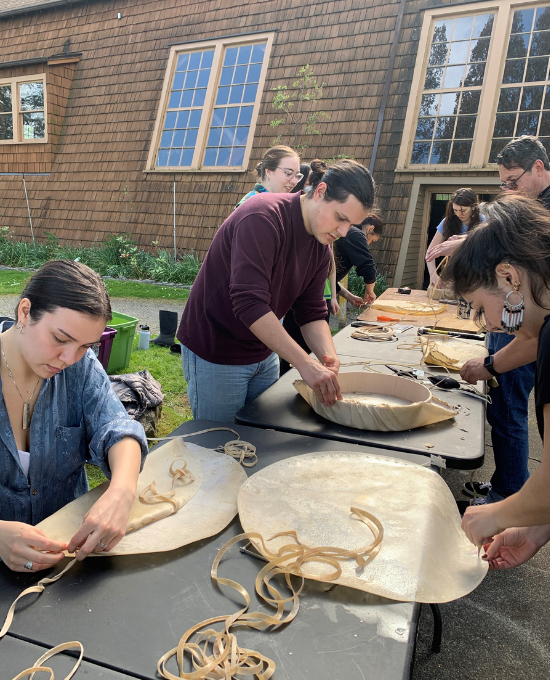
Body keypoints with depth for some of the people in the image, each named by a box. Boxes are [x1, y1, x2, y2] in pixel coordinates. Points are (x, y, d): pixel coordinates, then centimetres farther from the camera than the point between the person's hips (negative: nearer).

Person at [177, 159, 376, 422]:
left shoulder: (321, 247, 1)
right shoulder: (262, 217, -25)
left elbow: (311, 312, 2)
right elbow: (250, 303, -33)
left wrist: (329, 357, -18)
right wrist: (305, 363, -33)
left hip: (264, 355, 8)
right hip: (216, 355, -7)